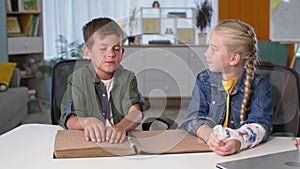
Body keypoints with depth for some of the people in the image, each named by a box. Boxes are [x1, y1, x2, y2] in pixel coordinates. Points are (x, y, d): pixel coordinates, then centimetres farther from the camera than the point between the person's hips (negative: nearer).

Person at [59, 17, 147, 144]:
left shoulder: (127, 78, 5)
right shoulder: (77, 79, 2)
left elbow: (136, 113, -12)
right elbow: (69, 120, -8)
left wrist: (120, 127, -35)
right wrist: (87, 122, -31)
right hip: (89, 140, -3)